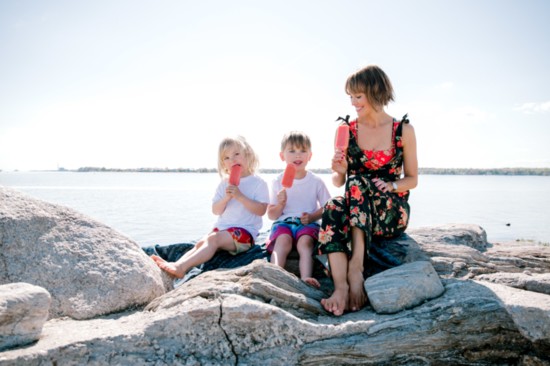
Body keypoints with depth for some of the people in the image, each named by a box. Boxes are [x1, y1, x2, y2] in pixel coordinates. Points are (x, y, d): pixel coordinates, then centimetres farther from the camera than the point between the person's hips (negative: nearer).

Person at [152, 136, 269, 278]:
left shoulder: (258, 183, -1)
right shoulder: (224, 184, 17)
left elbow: (261, 210, -13)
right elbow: (216, 210, 11)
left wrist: (240, 196, -20)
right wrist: (226, 198, -10)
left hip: (244, 231, -7)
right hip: (222, 228, 7)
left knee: (213, 238, -29)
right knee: (201, 243, -17)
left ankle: (181, 267, -41)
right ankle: (176, 265, -33)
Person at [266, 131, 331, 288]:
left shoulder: (316, 181, 8)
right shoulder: (278, 182, 9)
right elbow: (271, 215, 9)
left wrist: (313, 216, -12)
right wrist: (280, 204, -13)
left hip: (308, 223, 0)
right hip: (283, 222, 0)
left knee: (305, 241, -33)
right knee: (283, 239, -33)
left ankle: (305, 277, -47)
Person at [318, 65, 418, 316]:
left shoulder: (404, 130, 1)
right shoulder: (347, 130, 6)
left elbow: (412, 179, 6)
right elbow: (338, 181, 9)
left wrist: (392, 186, -15)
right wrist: (338, 171, -14)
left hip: (392, 212, -2)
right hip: (357, 210, 2)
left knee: (357, 182, -34)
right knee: (332, 209, -34)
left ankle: (356, 267, -41)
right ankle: (341, 287, -47)